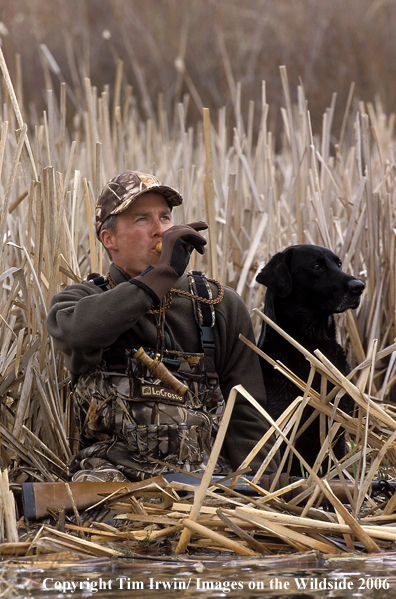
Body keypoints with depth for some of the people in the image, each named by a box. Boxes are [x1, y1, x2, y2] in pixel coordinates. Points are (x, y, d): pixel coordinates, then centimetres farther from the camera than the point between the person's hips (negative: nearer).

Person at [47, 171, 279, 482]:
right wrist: (163, 273, -18)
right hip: (115, 465, -2)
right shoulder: (82, 299, 10)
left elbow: (246, 416, 13)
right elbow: (77, 330, -19)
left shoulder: (221, 306, 15)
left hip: (202, 470, 2)